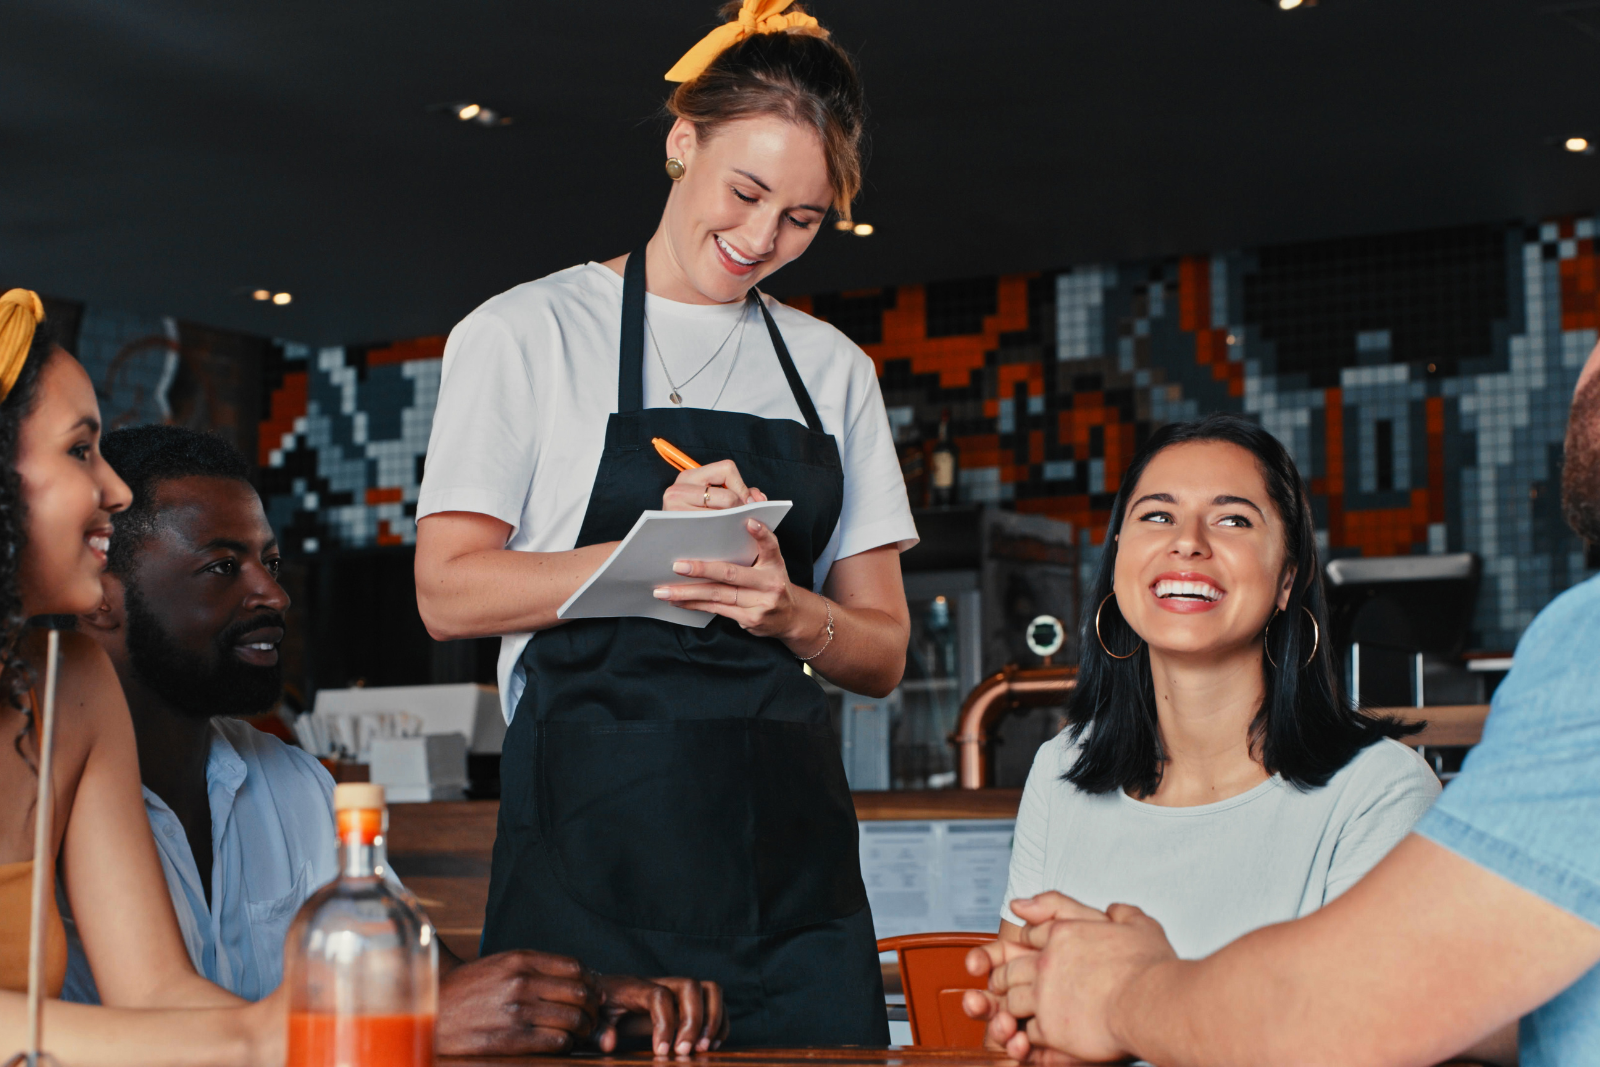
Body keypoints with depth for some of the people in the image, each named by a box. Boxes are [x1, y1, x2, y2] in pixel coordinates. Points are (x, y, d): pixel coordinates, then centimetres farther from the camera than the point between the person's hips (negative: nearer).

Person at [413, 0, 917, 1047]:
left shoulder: (835, 370, 16)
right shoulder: (527, 332, 5)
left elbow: (883, 652, 14)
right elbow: (451, 590, -4)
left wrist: (791, 612, -9)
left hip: (790, 856, 4)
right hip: (592, 851, -3)